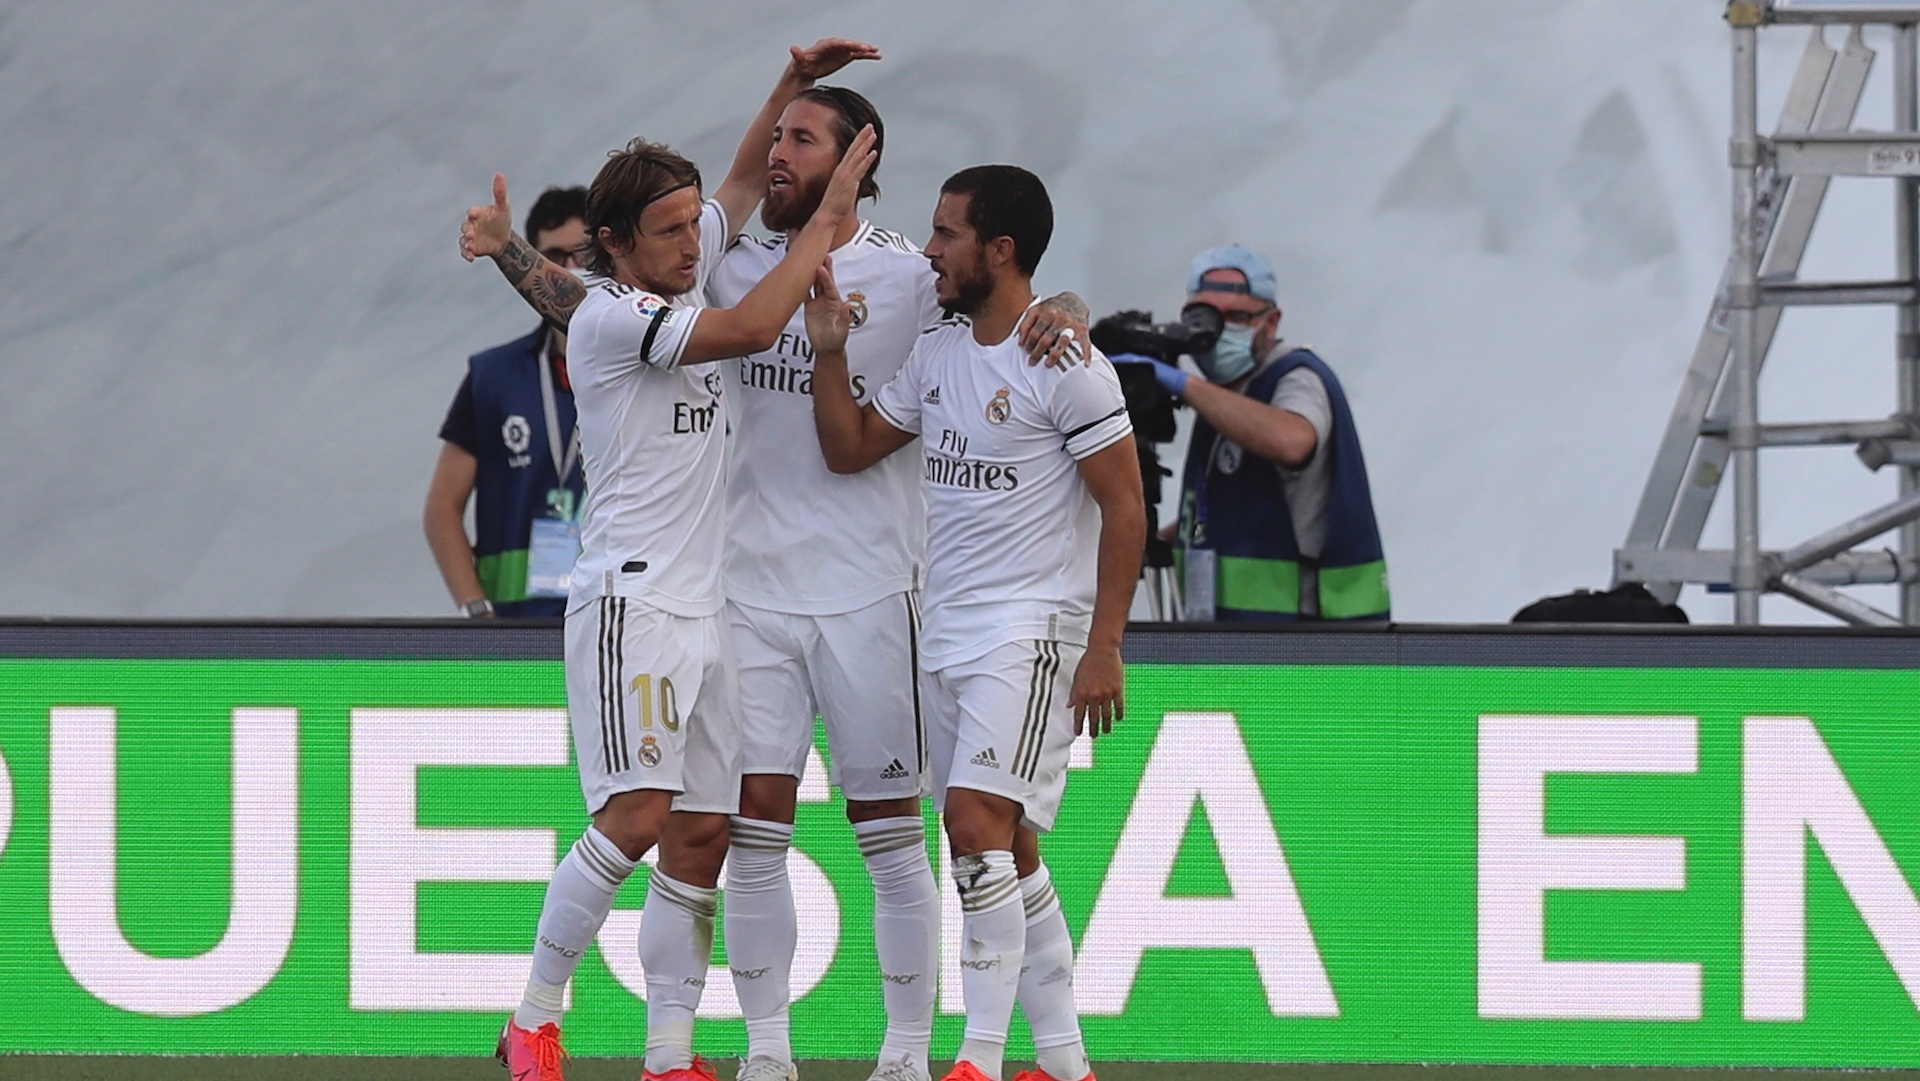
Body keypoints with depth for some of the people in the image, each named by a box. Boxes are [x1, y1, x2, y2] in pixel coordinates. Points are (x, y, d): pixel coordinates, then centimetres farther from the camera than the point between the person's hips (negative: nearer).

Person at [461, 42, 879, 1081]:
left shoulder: (677, 284, 14)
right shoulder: (609, 314, -10)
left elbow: (746, 178, 28)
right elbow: (751, 327, -19)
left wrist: (794, 84, 15)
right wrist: (827, 217, -12)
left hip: (705, 606, 8)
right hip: (631, 598, -8)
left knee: (702, 838, 3)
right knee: (637, 814, -18)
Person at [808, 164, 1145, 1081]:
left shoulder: (1066, 367, -11)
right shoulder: (937, 355, 12)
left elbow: (1124, 508, -11)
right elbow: (849, 449, 18)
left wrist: (1104, 648, -15)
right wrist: (830, 352, 3)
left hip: (1032, 630, -8)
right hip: (945, 632, 8)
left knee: (976, 819, -19)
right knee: (1006, 850, 9)